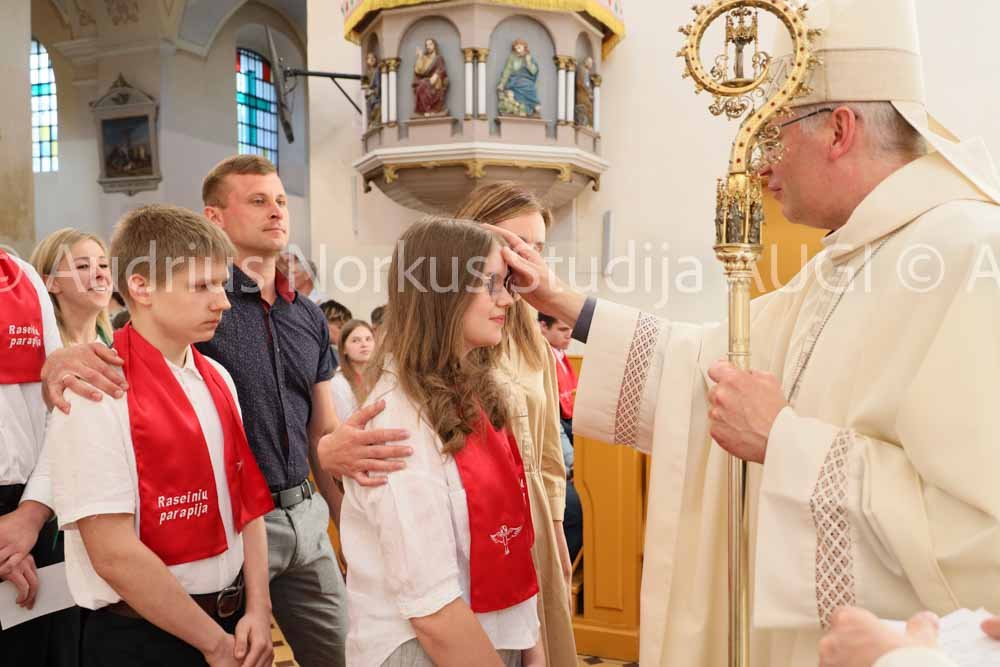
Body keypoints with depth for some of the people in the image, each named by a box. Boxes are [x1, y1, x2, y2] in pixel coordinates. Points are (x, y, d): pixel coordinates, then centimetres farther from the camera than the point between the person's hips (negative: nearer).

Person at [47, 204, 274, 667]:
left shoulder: (217, 380, 4)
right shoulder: (99, 394, -18)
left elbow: (247, 503, 5)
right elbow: (114, 554, -21)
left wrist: (257, 610, -5)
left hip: (234, 623, 7)